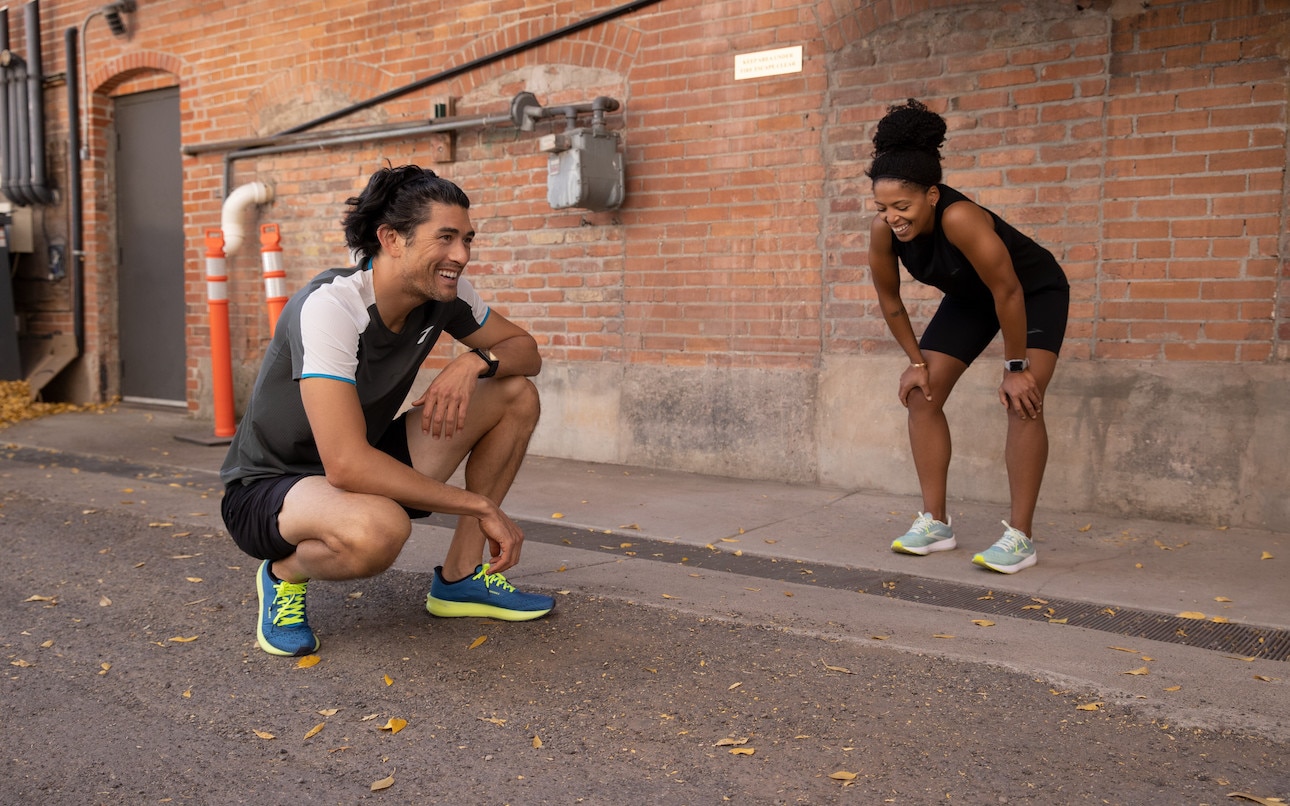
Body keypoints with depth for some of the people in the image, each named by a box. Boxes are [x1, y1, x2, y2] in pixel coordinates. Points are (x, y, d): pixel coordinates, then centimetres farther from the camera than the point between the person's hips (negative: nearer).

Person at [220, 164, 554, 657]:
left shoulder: (443, 293, -9)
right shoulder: (330, 306, -30)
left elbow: (524, 350, 5)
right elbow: (346, 465, -37)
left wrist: (474, 361, -20)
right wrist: (481, 506, -30)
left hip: (365, 471, 7)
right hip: (268, 489, -7)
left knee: (517, 395, -5)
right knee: (379, 528, -42)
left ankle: (460, 578, 3)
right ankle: (284, 574, -5)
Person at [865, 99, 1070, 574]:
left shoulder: (960, 218, -41)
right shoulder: (883, 231, -24)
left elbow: (1008, 293, -33)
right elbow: (889, 299, -8)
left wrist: (1015, 367, -25)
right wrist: (916, 361, -4)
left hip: (1035, 292, -6)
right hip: (969, 298, 6)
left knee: (1022, 402, -20)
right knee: (922, 395, -3)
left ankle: (1020, 536, -12)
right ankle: (935, 522, 5)